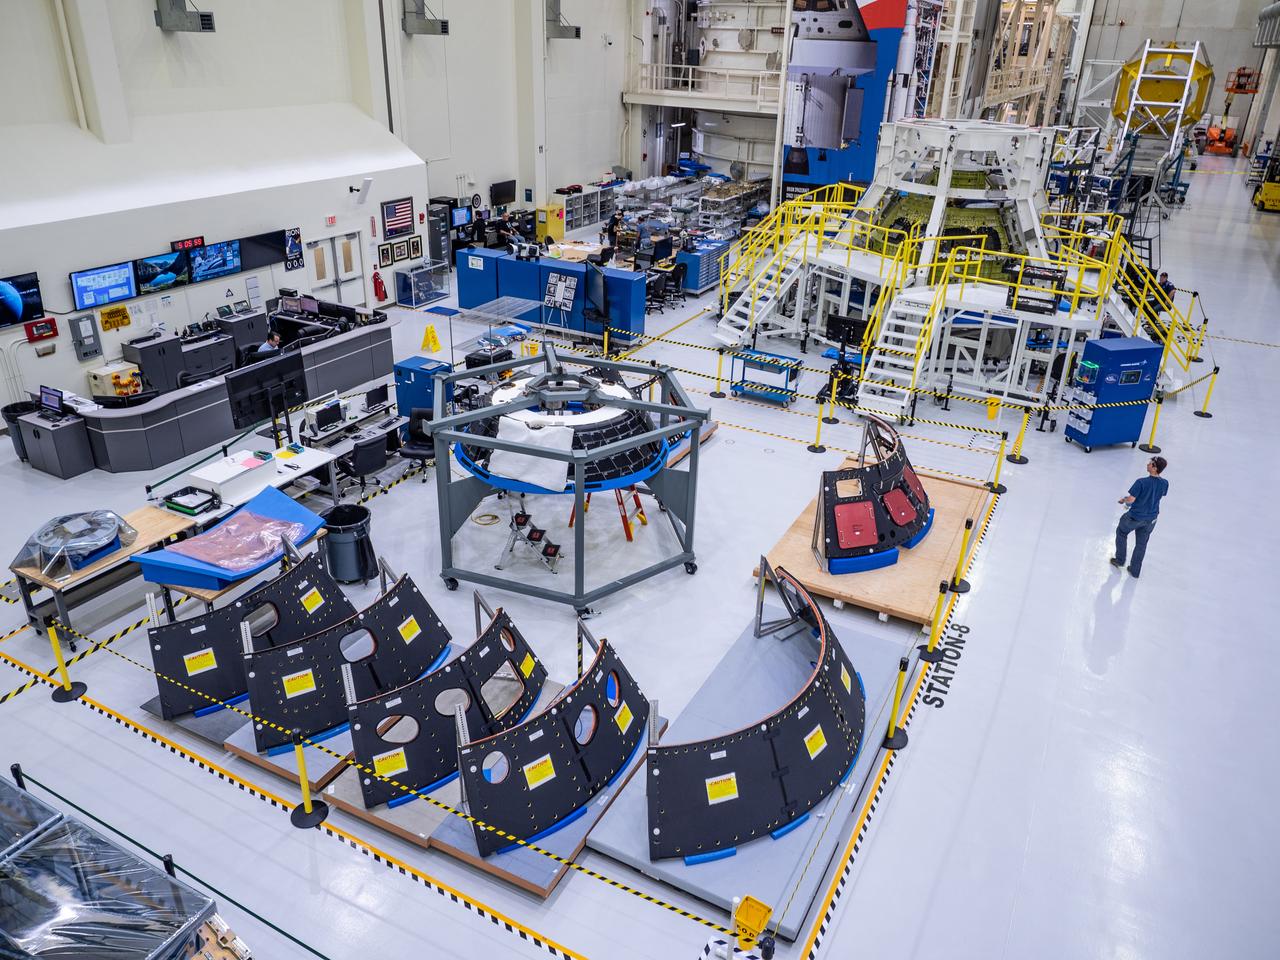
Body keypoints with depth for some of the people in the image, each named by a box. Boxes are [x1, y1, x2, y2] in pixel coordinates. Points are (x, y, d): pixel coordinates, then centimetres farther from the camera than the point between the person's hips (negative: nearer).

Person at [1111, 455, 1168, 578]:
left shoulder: (1141, 482, -29)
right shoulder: (1164, 483, -13)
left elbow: (1131, 500, -24)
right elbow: (1157, 496, 5)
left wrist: (1123, 500, -2)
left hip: (1135, 516, -4)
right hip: (1151, 519, 4)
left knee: (1121, 532, 25)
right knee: (1141, 544, 20)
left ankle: (1120, 560, 38)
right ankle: (1135, 570, 33)